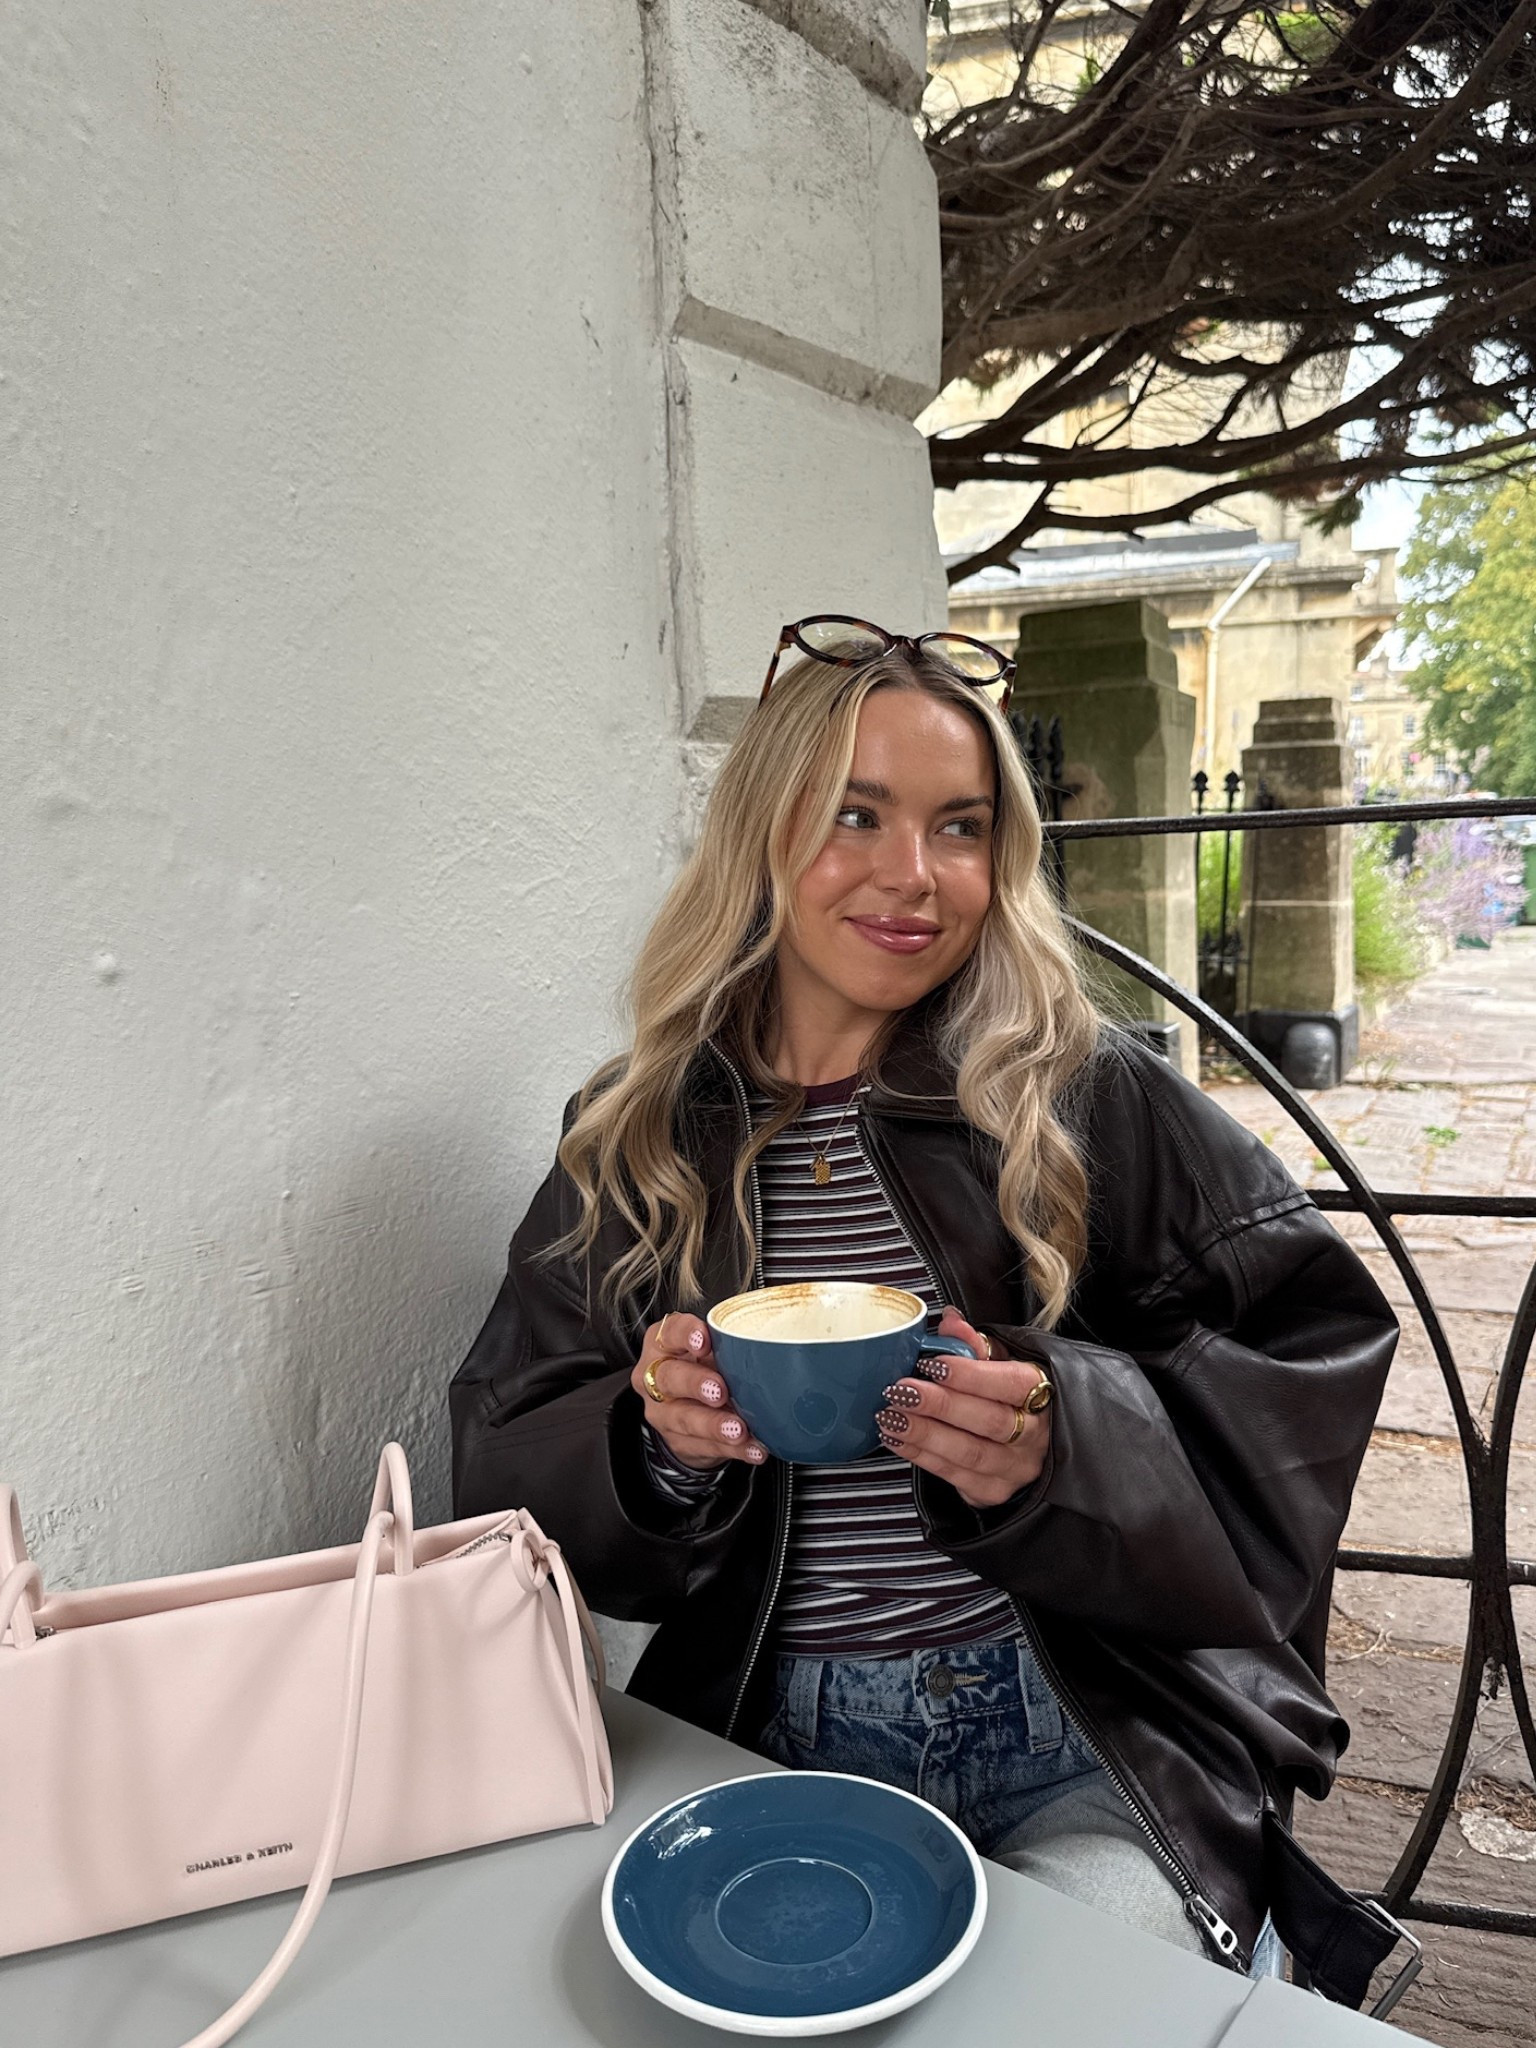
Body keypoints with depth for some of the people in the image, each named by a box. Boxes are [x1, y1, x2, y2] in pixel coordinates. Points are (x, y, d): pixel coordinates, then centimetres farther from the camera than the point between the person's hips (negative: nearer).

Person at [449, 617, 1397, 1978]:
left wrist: (1072, 1438, -19)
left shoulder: (1082, 1095, -5)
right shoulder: (636, 1135, 0)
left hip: (1094, 1745, -1)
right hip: (777, 1742, 2)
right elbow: (503, 1470, 3)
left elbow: (1315, 1338, -3)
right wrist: (653, 1438, -19)